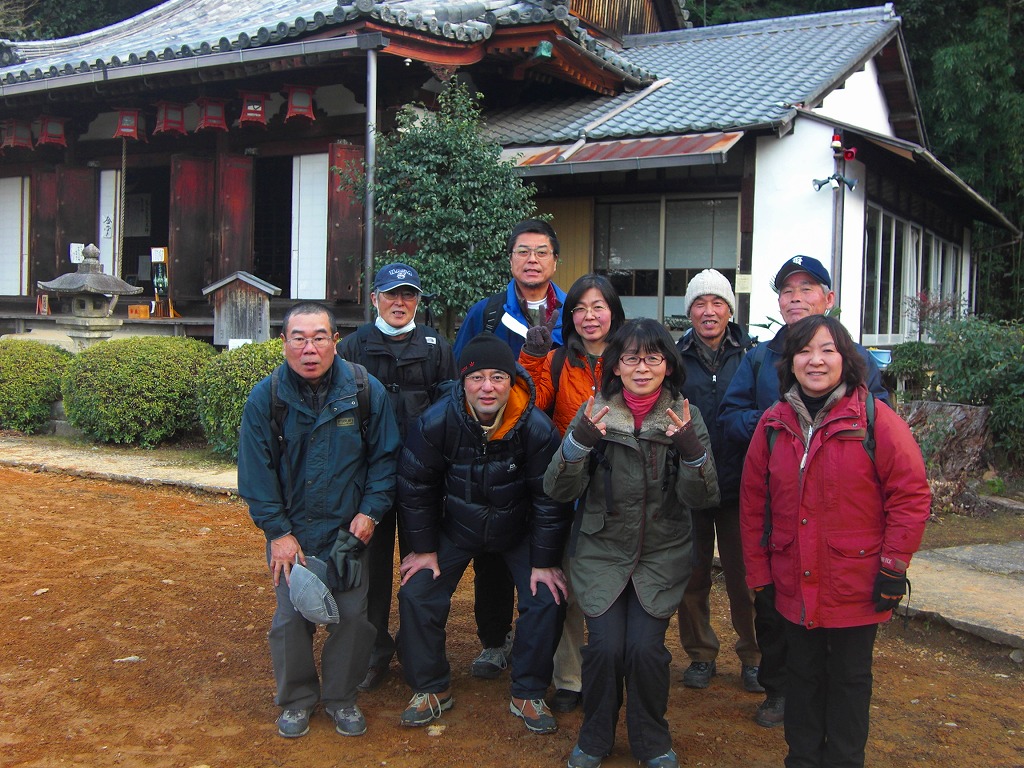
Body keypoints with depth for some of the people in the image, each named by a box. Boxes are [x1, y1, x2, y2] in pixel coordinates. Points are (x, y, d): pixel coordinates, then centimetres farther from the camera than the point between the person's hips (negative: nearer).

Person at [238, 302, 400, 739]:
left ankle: (341, 697, 24)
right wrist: (277, 531, -8)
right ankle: (296, 699, 25)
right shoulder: (265, 399, -8)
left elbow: (384, 457, 1)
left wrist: (371, 510, -9)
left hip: (349, 529, 0)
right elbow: (256, 472, -4)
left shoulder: (366, 392, -9)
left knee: (352, 616, 1)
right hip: (291, 531, 0)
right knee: (291, 617, 2)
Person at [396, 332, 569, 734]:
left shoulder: (537, 428, -25)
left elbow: (550, 499, -15)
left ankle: (528, 694, 10)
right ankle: (431, 688, 14)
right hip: (454, 528, 1)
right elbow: (415, 486, -10)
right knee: (417, 594, -7)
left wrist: (545, 561, -12)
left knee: (546, 600, -11)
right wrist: (423, 548, -5)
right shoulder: (436, 422, -23)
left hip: (519, 531, -1)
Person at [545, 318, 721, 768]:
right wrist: (578, 442, -29)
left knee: (645, 648, -12)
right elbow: (557, 491, -11)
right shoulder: (596, 413, -4)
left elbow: (702, 498, -11)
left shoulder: (685, 416, -3)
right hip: (601, 551, 0)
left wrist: (693, 450, -30)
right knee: (605, 646, -12)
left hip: (663, 556, 0)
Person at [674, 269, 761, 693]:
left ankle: (753, 656, 23)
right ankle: (700, 654, 26)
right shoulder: (675, 357, 3)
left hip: (739, 485, -1)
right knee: (692, 576, 10)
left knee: (746, 577, 5)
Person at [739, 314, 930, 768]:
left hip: (857, 588, -3)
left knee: (849, 677, 12)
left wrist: (894, 567, -11)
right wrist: (759, 572, 5)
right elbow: (753, 503, 6)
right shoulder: (773, 424, 1)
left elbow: (911, 496, -10)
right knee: (803, 673, 17)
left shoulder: (876, 420, -11)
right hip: (794, 585, 3)